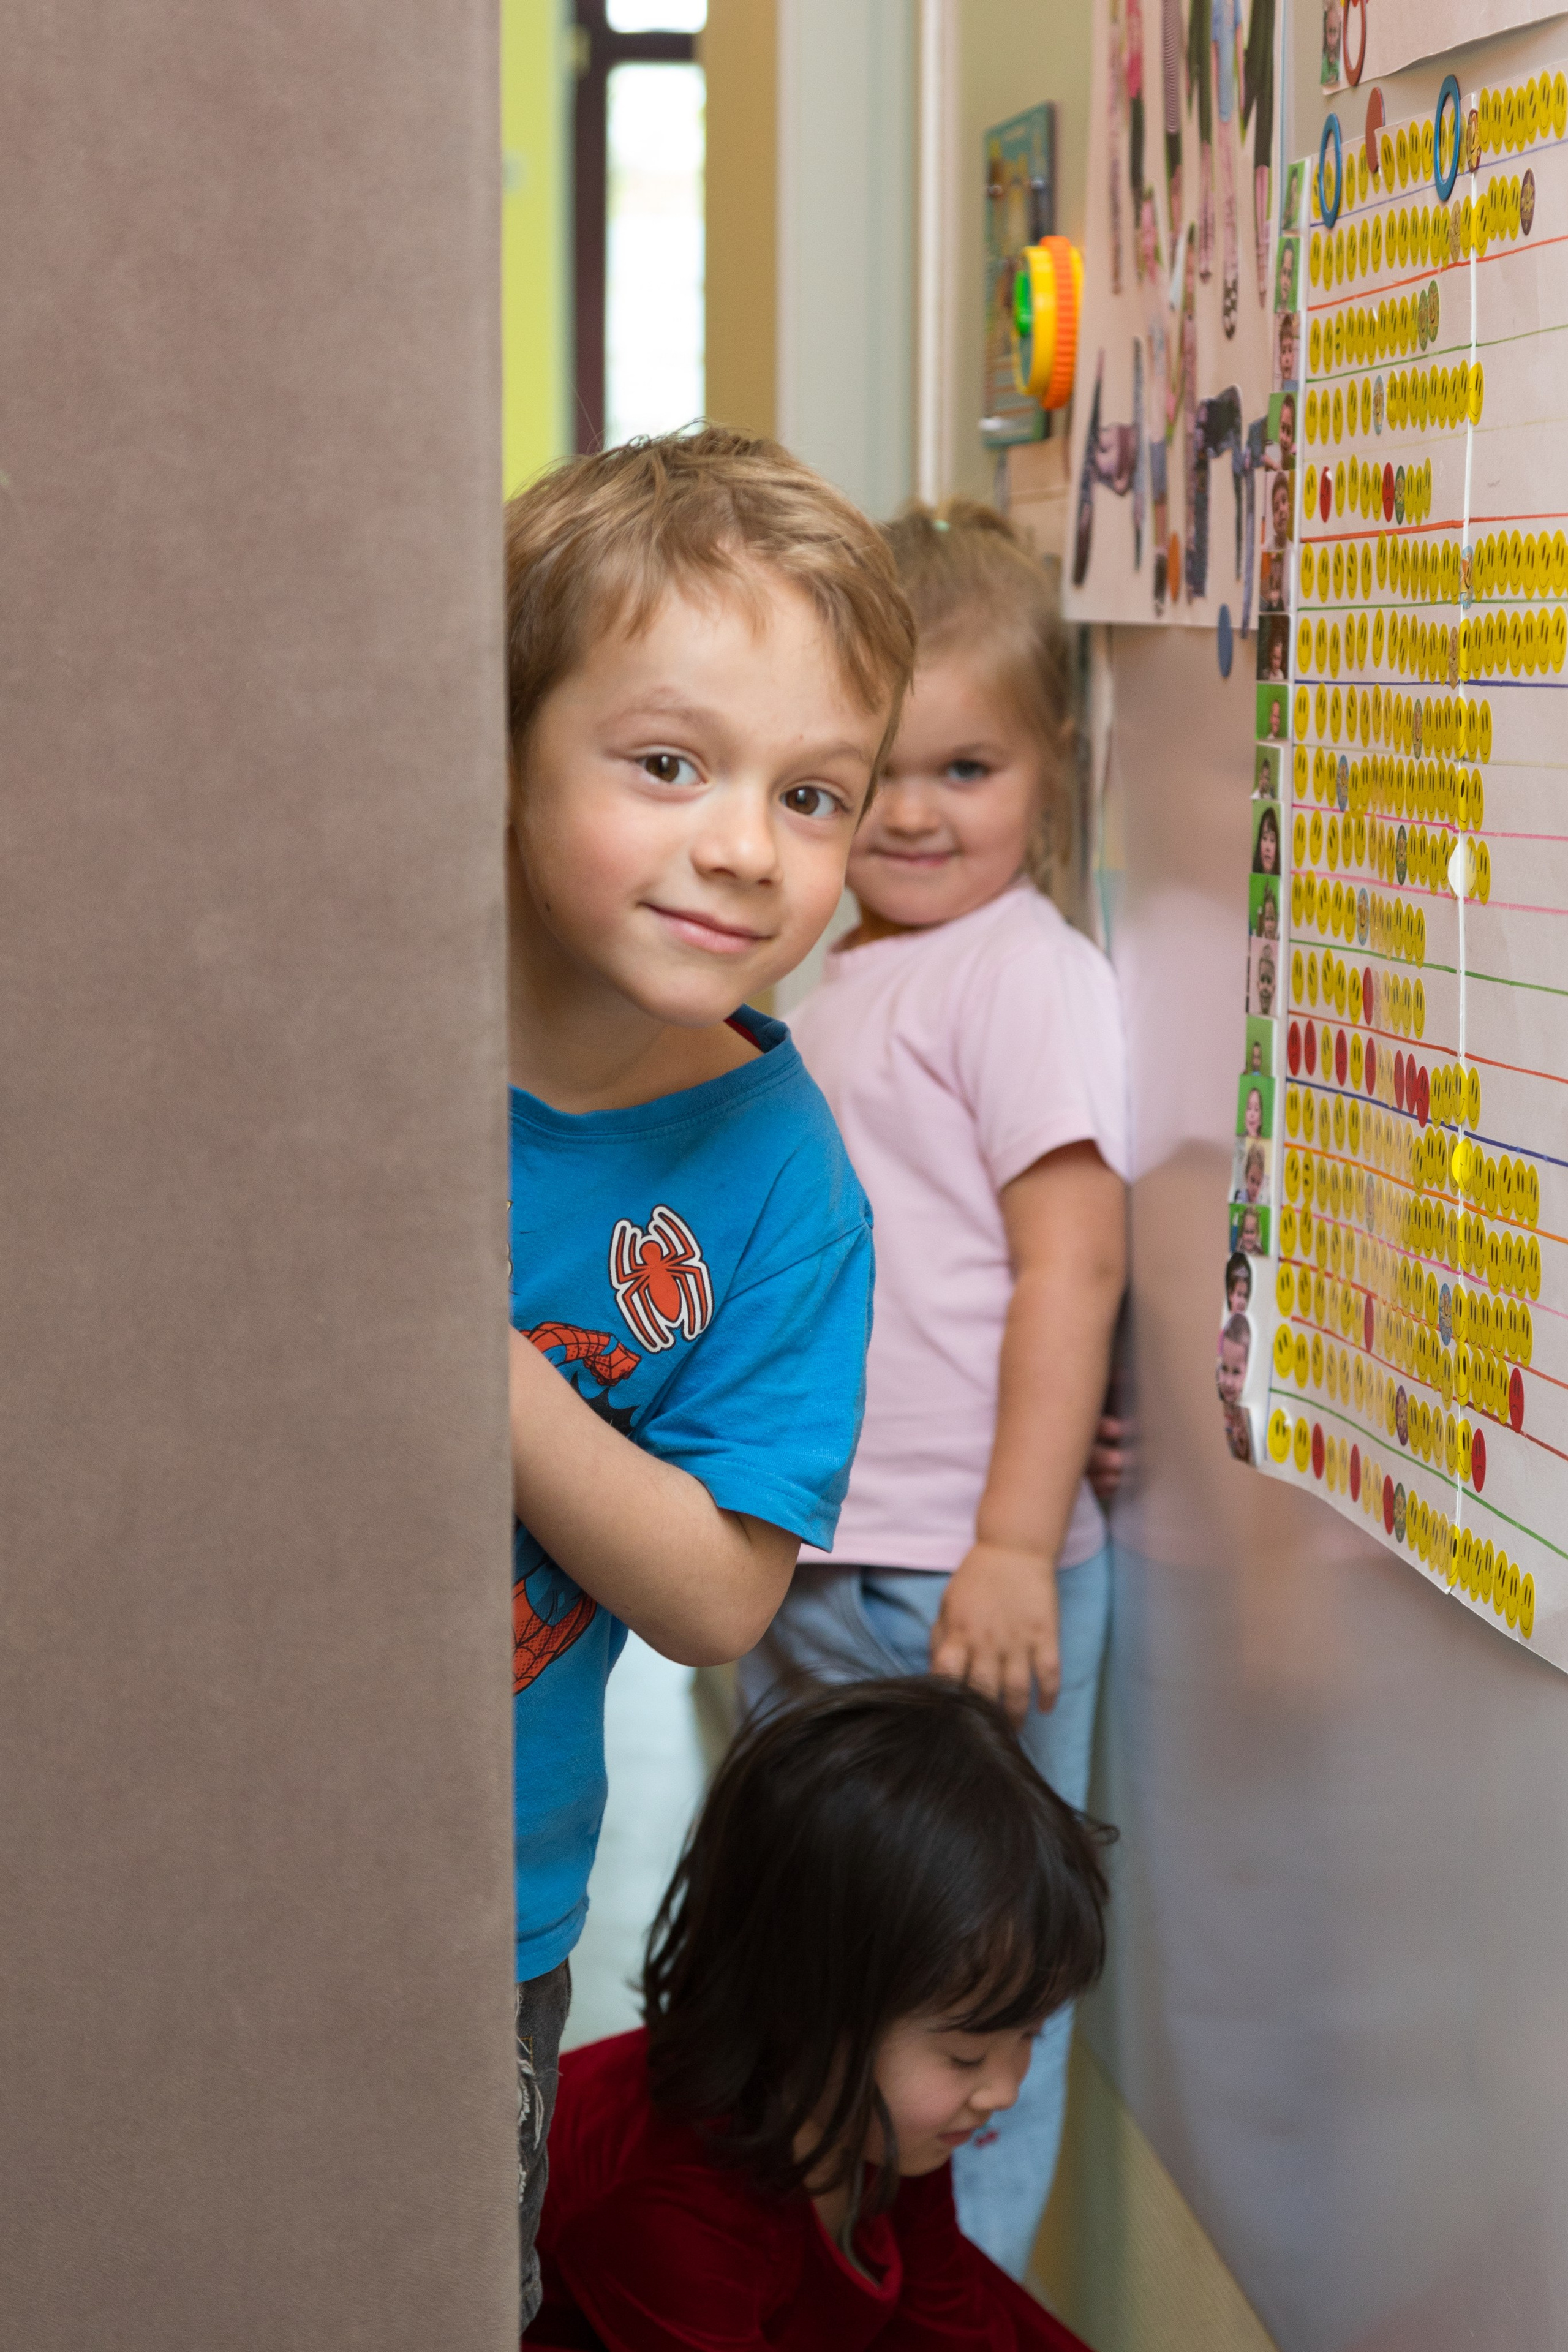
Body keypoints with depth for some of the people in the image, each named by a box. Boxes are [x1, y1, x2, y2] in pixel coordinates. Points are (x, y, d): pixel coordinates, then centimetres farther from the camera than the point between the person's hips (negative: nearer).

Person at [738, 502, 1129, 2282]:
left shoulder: (1025, 971, -12)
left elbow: (1073, 1263, -18)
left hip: (953, 1580, -9)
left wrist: (1012, 1546, -22)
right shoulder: (833, 982, 14)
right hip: (805, 1568, 9)